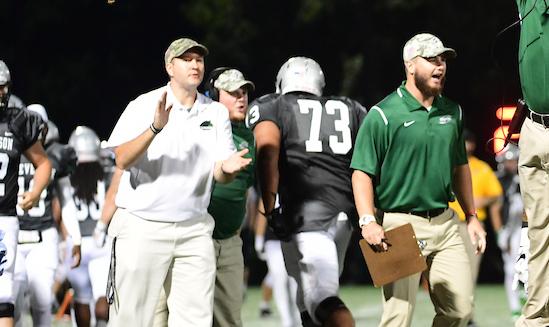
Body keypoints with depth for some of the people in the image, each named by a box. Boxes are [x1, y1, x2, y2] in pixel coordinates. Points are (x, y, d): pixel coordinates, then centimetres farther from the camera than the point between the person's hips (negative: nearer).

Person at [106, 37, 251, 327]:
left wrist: (227, 168, -21)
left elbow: (219, 174, 3)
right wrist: (155, 128, -27)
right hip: (142, 227, -4)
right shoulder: (144, 105, -2)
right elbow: (122, 160, -13)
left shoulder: (216, 113, 10)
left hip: (194, 229, 4)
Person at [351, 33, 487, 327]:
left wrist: (471, 216, 21)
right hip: (401, 224, -6)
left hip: (445, 223, 6)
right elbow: (362, 172, -9)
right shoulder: (384, 115, -6)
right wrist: (368, 221, -21)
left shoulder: (452, 112, 13)